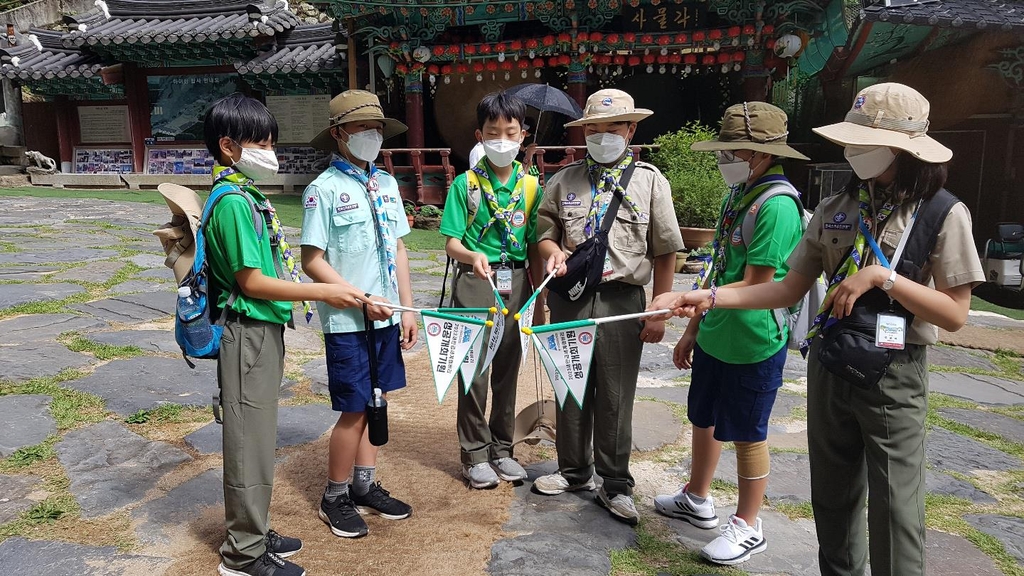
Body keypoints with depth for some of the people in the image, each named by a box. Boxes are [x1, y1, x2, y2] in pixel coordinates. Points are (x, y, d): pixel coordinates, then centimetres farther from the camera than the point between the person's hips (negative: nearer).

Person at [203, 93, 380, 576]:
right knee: (251, 442, 2)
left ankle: (252, 532, 34)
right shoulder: (233, 202, -19)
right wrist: (325, 292, -17)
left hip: (263, 332, 10)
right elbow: (251, 282, -20)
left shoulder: (245, 194, 11)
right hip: (249, 335, -10)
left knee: (257, 438, 18)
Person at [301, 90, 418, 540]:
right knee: (355, 409, 1)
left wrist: (407, 308, 8)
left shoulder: (386, 184, 8)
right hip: (346, 320, -6)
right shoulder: (324, 189, -9)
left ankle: (365, 487, 31)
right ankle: (335, 498, 21)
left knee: (374, 402, 14)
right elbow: (312, 261, -12)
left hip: (385, 316, 6)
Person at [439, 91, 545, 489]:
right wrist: (472, 256, -29)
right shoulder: (465, 184, -4)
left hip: (516, 284, 3)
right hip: (474, 282, -3)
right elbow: (452, 243, -8)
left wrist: (539, 300, 1)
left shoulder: (530, 186, 5)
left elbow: (535, 248, 6)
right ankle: (475, 453, 18)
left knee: (508, 369, 12)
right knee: (473, 368, 3)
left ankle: (502, 449, 27)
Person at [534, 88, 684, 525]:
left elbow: (665, 253, 1)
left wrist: (658, 313, -3)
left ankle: (615, 484, 22)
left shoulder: (650, 181, 2)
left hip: (621, 302, -2)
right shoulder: (563, 181, 7)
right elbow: (545, 231, 15)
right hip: (570, 298, 3)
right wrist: (553, 250, -9)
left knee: (615, 396, 5)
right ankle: (574, 470, 32)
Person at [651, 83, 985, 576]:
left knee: (894, 508, 1)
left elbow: (954, 314, -10)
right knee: (832, 497, 16)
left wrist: (882, 277, -21)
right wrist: (709, 297, -8)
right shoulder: (834, 210, 3)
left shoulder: (943, 213, -9)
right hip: (829, 366, 4)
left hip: (893, 378, -4)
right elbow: (789, 290, 2)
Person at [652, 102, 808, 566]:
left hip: (752, 346, -9)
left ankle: (747, 527, 27)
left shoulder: (777, 205, -20)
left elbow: (754, 288, -24)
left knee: (747, 435, 7)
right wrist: (693, 329, 13)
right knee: (703, 418, 21)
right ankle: (697, 500, 42)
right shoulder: (738, 195, 7)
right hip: (714, 338, 9)